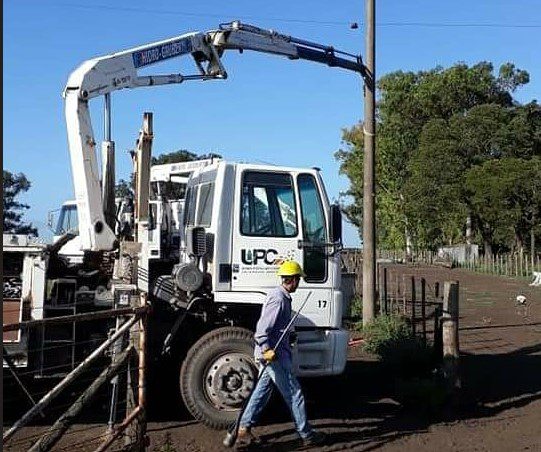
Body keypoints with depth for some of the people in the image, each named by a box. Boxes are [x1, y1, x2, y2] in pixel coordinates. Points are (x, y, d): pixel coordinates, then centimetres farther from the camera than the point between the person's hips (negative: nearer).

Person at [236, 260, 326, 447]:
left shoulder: (281, 296, 14)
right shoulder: (279, 299, -18)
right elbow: (262, 328, -25)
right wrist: (266, 349, -33)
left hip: (272, 352, 10)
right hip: (274, 354, -10)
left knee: (262, 391, 14)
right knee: (294, 394, -1)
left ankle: (244, 428, 18)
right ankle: (306, 435, 8)